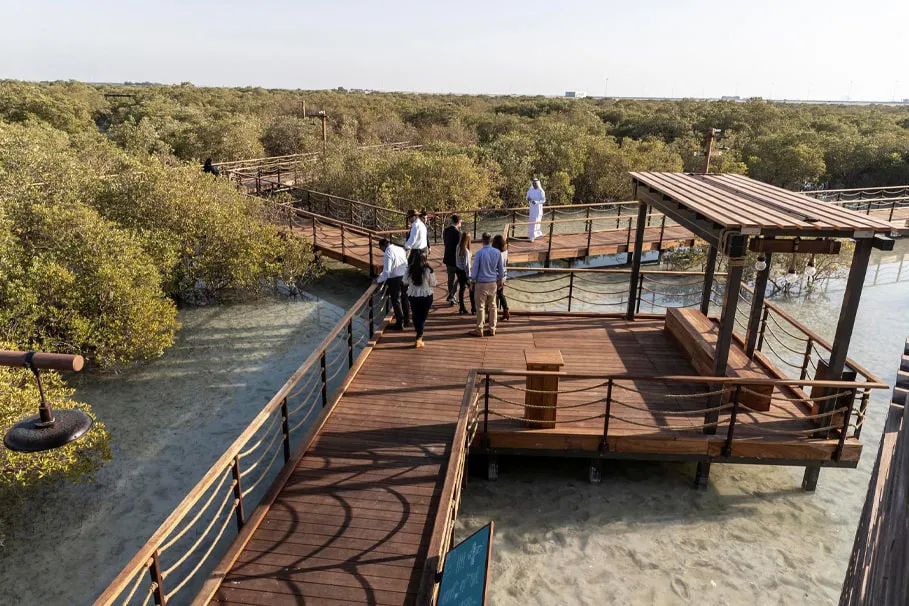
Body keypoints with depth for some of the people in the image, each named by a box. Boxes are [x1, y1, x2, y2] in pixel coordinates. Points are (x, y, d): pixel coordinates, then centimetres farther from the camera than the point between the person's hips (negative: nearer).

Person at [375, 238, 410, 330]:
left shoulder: (388, 253, -18)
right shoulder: (400, 249, 4)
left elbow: (387, 271, -22)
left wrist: (379, 280, -9)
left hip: (395, 279, -7)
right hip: (405, 277, 7)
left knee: (396, 302, 6)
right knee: (405, 299, 19)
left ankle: (400, 324, 14)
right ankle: (406, 320, 32)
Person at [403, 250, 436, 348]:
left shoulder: (409, 269, -11)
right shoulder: (428, 270, -17)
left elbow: (405, 282, 1)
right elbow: (433, 284, -7)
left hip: (412, 296, 2)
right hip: (426, 296, -2)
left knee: (416, 315, 20)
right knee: (423, 317, 9)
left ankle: (419, 335, 35)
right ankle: (419, 338, -1)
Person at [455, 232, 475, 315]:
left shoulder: (458, 247, -2)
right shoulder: (466, 251, -22)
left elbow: (456, 260, 3)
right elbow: (466, 264, -20)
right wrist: (469, 276, -15)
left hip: (459, 270, 7)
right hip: (464, 271, -7)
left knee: (461, 288, 15)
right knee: (472, 289, 6)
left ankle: (462, 308, 21)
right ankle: (474, 309, 11)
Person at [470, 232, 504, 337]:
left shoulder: (479, 253, -14)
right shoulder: (497, 253, -2)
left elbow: (475, 268, -9)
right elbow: (501, 269, 7)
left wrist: (473, 280, 6)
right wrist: (500, 280, 21)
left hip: (481, 283, -4)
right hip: (493, 283, 4)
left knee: (481, 307, 3)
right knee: (492, 306, 12)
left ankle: (479, 330, 8)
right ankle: (492, 329, 17)